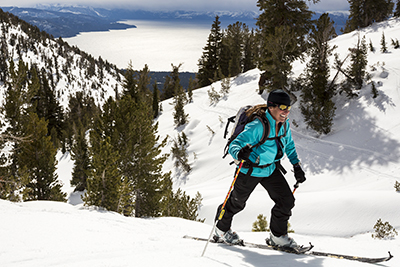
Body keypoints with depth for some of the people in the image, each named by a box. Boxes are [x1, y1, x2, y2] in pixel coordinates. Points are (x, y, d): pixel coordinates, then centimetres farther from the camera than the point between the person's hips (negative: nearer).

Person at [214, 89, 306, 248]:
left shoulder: (284, 125, -10)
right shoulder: (257, 127, -32)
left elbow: (289, 145, 11)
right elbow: (234, 145, -34)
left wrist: (296, 166, 6)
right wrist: (240, 154, -57)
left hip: (271, 169, 6)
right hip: (250, 170, -6)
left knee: (287, 200, -2)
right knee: (237, 202, 15)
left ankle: (278, 236, 18)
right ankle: (221, 230, 41)